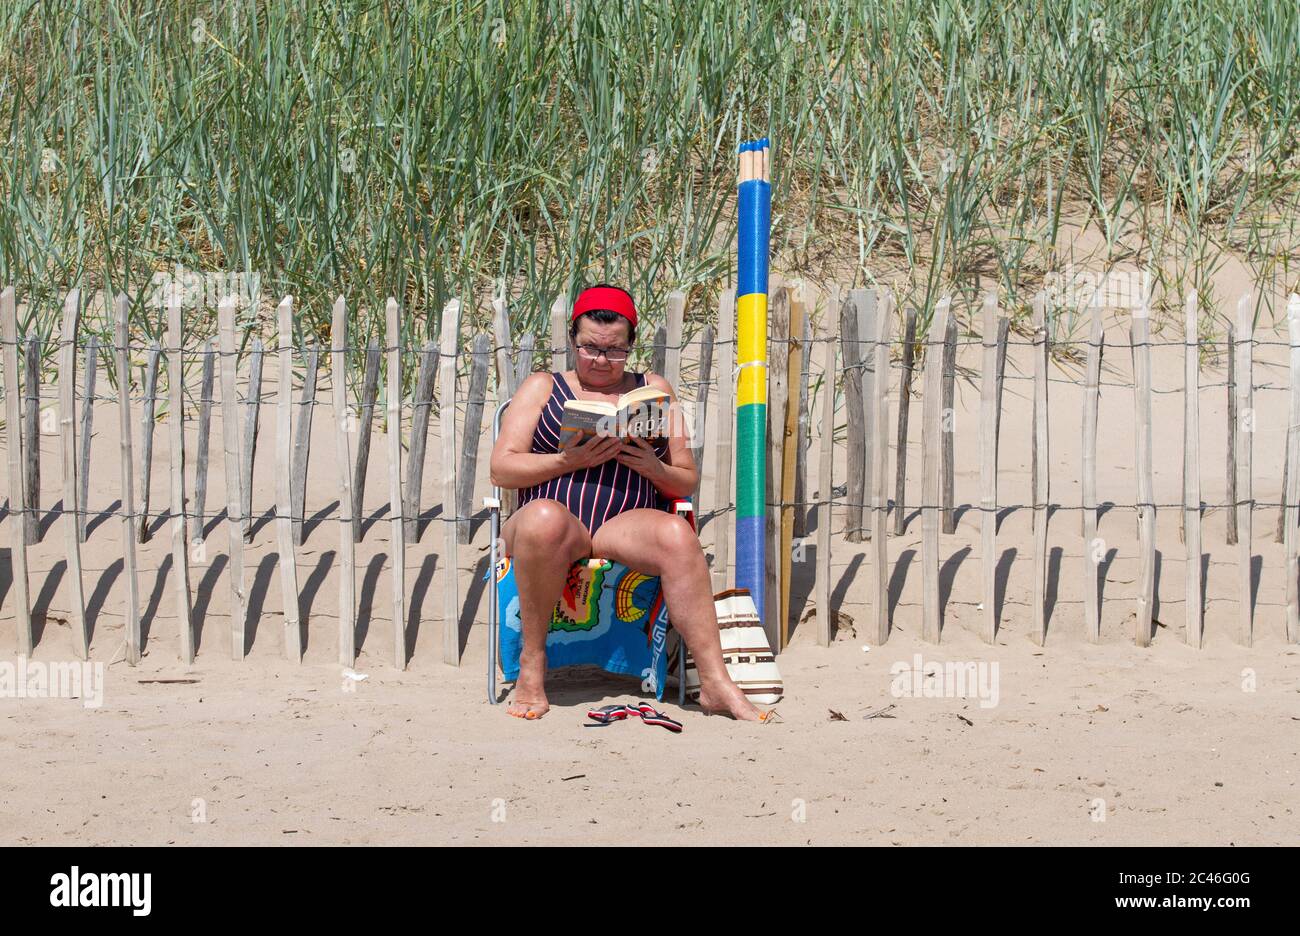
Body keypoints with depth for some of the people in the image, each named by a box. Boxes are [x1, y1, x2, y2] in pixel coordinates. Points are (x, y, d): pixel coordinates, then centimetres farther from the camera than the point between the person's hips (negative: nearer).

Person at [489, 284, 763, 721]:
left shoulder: (654, 390, 20)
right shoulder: (542, 387, 16)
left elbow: (687, 483, 18)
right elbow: (502, 469, 4)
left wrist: (653, 468, -6)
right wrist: (572, 461, -10)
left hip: (627, 523, 1)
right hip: (557, 522, -1)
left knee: (676, 534, -34)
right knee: (544, 517, -39)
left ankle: (716, 685, -37)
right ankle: (532, 664, -24)